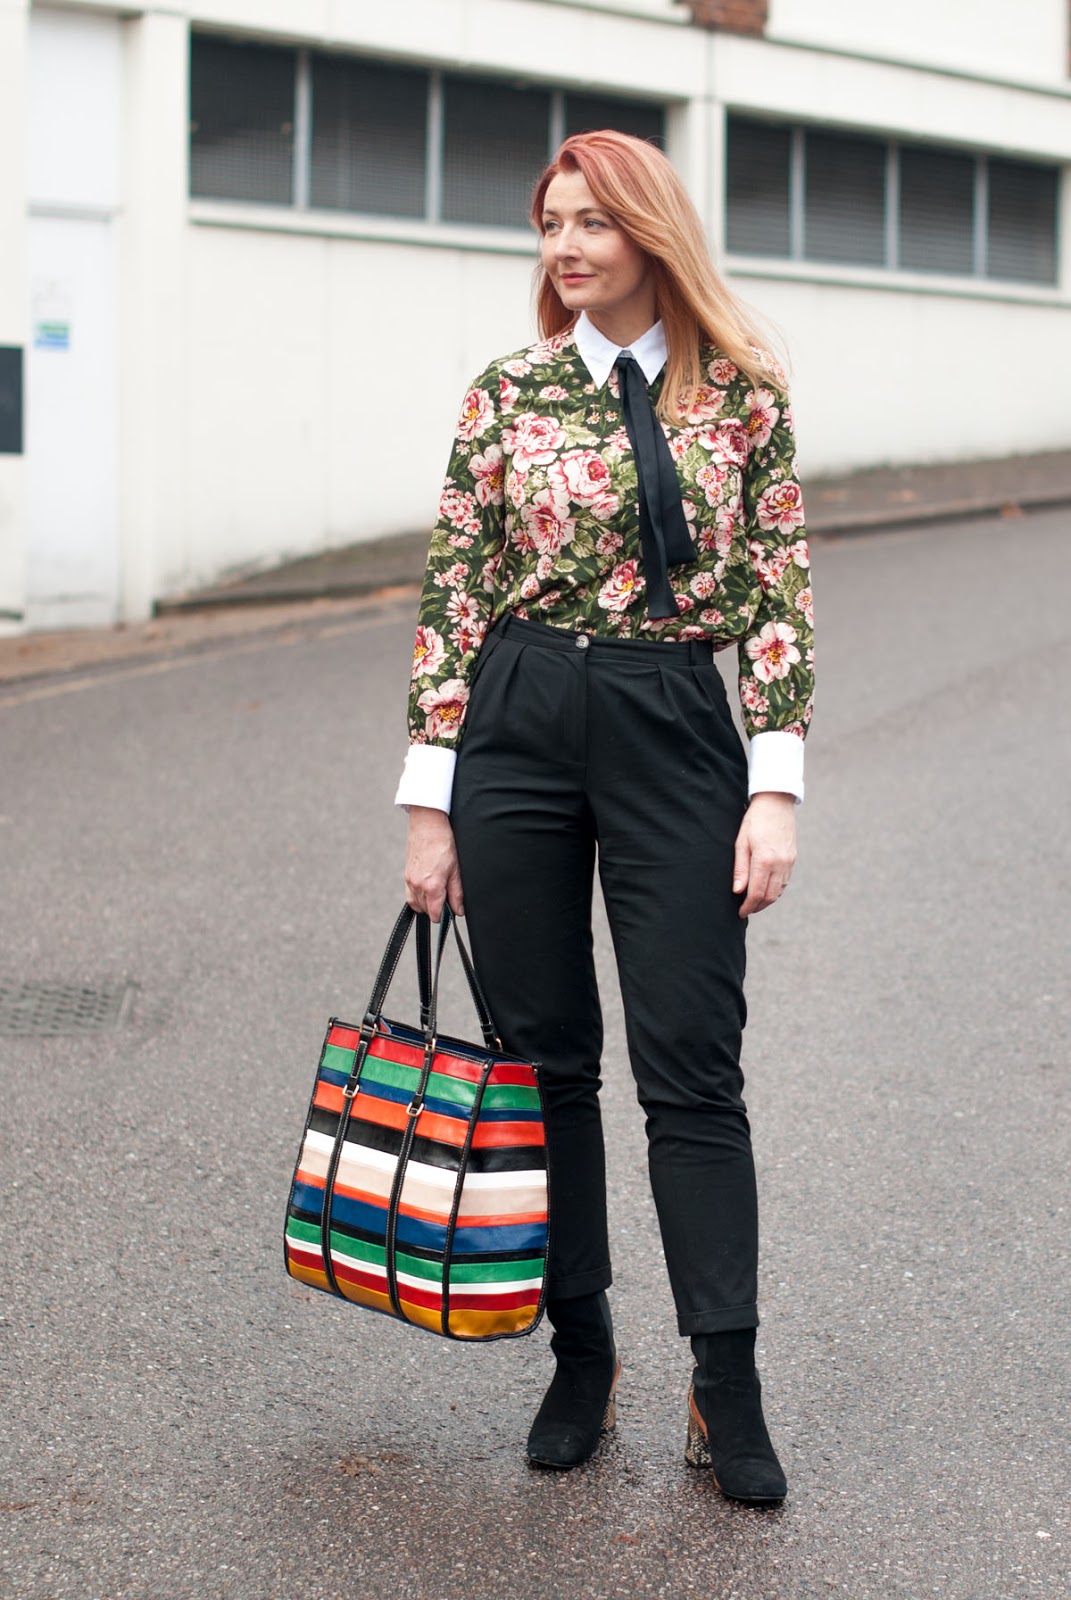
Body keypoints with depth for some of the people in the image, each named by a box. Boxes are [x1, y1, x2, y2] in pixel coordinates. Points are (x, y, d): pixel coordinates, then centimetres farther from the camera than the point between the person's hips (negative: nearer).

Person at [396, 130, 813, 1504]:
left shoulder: (741, 393, 2)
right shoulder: (508, 395, 3)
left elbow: (778, 596, 1)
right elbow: (452, 599, 4)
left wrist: (776, 789, -7)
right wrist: (430, 805, 1)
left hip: (675, 732, -1)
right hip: (515, 730, 2)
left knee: (691, 1068, -2)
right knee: (544, 1057, 7)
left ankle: (727, 1392, 7)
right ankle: (581, 1357, 21)